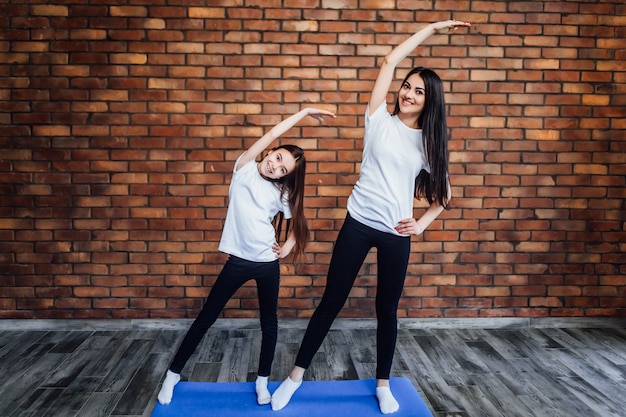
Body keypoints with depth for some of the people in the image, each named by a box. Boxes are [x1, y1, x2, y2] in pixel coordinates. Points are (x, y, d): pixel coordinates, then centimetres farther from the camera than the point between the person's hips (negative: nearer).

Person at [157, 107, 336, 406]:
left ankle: (262, 381, 28)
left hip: (268, 263, 2)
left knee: (269, 323, 10)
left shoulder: (281, 193, 2)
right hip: (238, 261, -2)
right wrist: (305, 112, -7)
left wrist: (288, 247, -1)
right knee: (206, 318, 7)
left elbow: (297, 223, 16)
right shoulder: (244, 169, -2)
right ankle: (173, 374, 21)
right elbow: (273, 133, -9)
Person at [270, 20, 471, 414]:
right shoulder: (380, 121, 1)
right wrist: (432, 28, 4)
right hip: (358, 224, -1)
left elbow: (443, 194, 13)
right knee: (332, 301, 6)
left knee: (387, 309, 11)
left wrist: (422, 224, -2)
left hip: (396, 235, 1)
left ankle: (383, 384, 30)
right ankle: (296, 375, 21)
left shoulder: (430, 142, 4)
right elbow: (390, 60, -3)